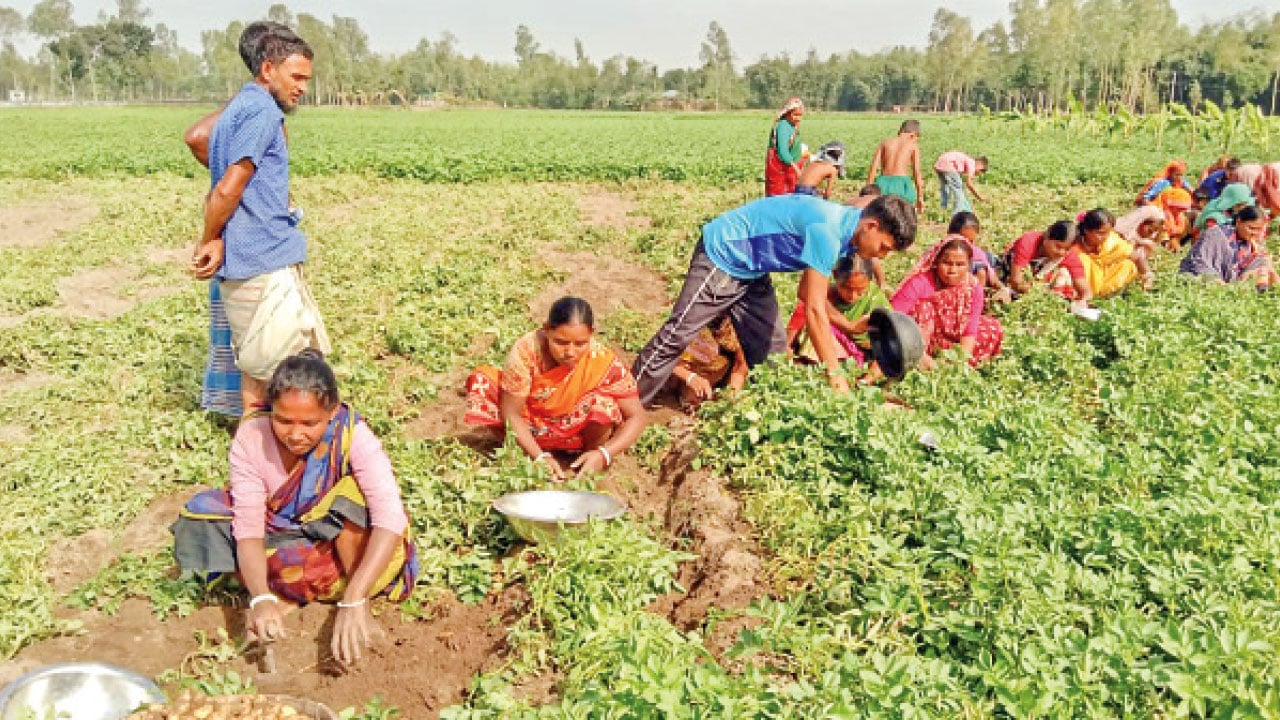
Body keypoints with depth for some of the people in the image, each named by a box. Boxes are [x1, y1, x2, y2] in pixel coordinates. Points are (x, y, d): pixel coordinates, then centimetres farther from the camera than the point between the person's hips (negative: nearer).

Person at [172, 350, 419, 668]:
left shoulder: (353, 435, -28)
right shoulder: (251, 436, -21)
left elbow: (391, 520, -38)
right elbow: (249, 525, -24)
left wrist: (354, 601, -48)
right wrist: (262, 598, -42)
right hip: (280, 537, 2)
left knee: (352, 492, -33)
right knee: (200, 516, -19)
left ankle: (363, 606, -16)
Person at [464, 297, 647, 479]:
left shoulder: (603, 361, -27)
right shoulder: (526, 351, -28)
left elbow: (636, 417, -21)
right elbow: (512, 413, -20)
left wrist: (604, 454, -36)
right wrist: (540, 456, -32)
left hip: (574, 432, 0)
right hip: (528, 428, 1)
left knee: (604, 401, -32)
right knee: (481, 381, -21)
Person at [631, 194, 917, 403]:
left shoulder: (844, 226, 0)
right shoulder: (827, 231, -29)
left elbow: (807, 293, 10)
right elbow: (815, 310, -29)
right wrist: (834, 375, -24)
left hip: (751, 271, 10)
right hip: (722, 256, -10)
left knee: (771, 347, 7)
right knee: (676, 336, -8)